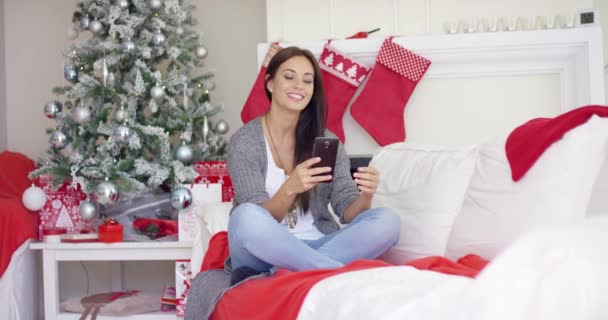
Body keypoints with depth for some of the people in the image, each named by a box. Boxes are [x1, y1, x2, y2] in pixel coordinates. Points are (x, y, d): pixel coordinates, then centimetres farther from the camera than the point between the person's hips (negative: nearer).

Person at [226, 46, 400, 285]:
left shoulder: (327, 142, 6)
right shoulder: (244, 142, -4)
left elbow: (347, 211, -1)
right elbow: (257, 220, -13)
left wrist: (365, 196, -25)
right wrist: (290, 188, -33)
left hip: (316, 247, 4)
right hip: (265, 252, -3)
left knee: (387, 221, -21)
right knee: (245, 216, -36)